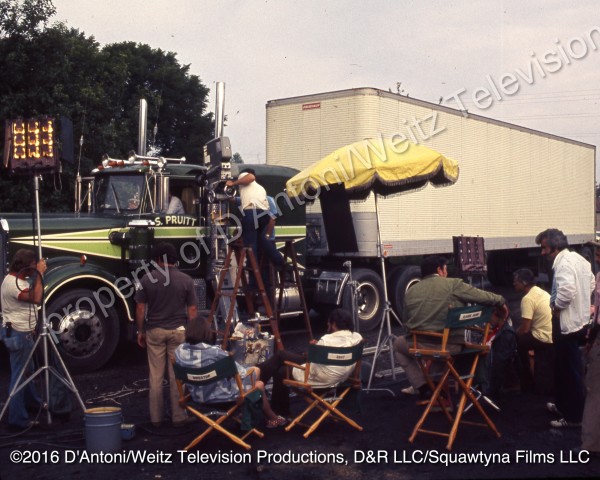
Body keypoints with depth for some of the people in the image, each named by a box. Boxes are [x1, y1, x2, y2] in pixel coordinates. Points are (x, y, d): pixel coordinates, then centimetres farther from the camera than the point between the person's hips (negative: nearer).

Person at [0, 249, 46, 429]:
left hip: (22, 332, 11)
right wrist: (39, 274, -28)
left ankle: (32, 401, 43)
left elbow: (34, 296, 19)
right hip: (17, 334, -11)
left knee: (26, 369, 25)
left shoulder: (18, 279, 10)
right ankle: (18, 418, -3)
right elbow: (36, 298, -34)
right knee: (20, 374, -7)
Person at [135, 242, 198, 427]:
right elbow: (192, 310, -2)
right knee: (177, 376, 5)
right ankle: (178, 417, 10)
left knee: (155, 376, 8)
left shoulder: (147, 279, -4)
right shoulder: (186, 280, -4)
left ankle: (156, 418, 14)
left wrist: (140, 332, 10)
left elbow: (140, 309, -1)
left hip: (154, 331, 0)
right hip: (178, 331, 0)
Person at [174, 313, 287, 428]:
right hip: (220, 396, -7)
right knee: (259, 385, 21)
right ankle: (273, 419, 40)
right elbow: (240, 372, -16)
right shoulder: (214, 352, -28)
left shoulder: (179, 351, -10)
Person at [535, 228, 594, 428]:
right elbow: (591, 283, 22)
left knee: (571, 371, 1)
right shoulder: (578, 258, 11)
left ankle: (573, 417, 11)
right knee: (563, 368, 21)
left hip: (567, 324, -10)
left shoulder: (563, 263, -21)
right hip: (579, 320, 10)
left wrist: (556, 307, -18)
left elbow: (567, 290, -35)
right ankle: (564, 406, 34)